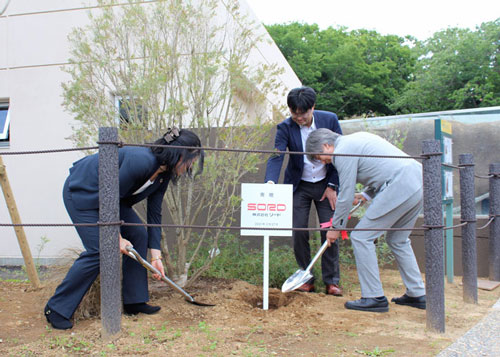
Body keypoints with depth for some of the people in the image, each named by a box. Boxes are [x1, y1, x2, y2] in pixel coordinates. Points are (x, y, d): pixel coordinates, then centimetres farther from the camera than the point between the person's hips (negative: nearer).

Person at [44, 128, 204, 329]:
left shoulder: (163, 174, -4)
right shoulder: (140, 161, -32)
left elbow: (154, 214, 1)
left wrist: (156, 255, -2)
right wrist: (117, 237, -19)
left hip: (110, 195, 9)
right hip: (81, 191, -9)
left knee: (138, 234, 0)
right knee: (98, 251, -14)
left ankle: (134, 301, 9)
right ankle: (56, 309, -1)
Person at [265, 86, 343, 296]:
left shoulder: (330, 120, -11)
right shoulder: (285, 128, -13)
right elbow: (277, 157, -23)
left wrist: (332, 186, -7)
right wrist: (270, 181, -42)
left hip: (325, 185, 0)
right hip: (299, 186, 0)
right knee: (299, 231, -3)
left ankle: (332, 281, 9)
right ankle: (306, 278, 13)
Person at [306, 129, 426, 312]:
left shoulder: (343, 152, -5)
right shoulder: (357, 138, 24)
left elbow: (346, 196, -4)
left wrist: (336, 227, 7)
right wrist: (366, 195, 27)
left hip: (399, 187, -10)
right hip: (418, 182, 10)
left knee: (361, 237, -2)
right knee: (398, 240, 22)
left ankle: (374, 297, 0)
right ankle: (417, 295, 26)